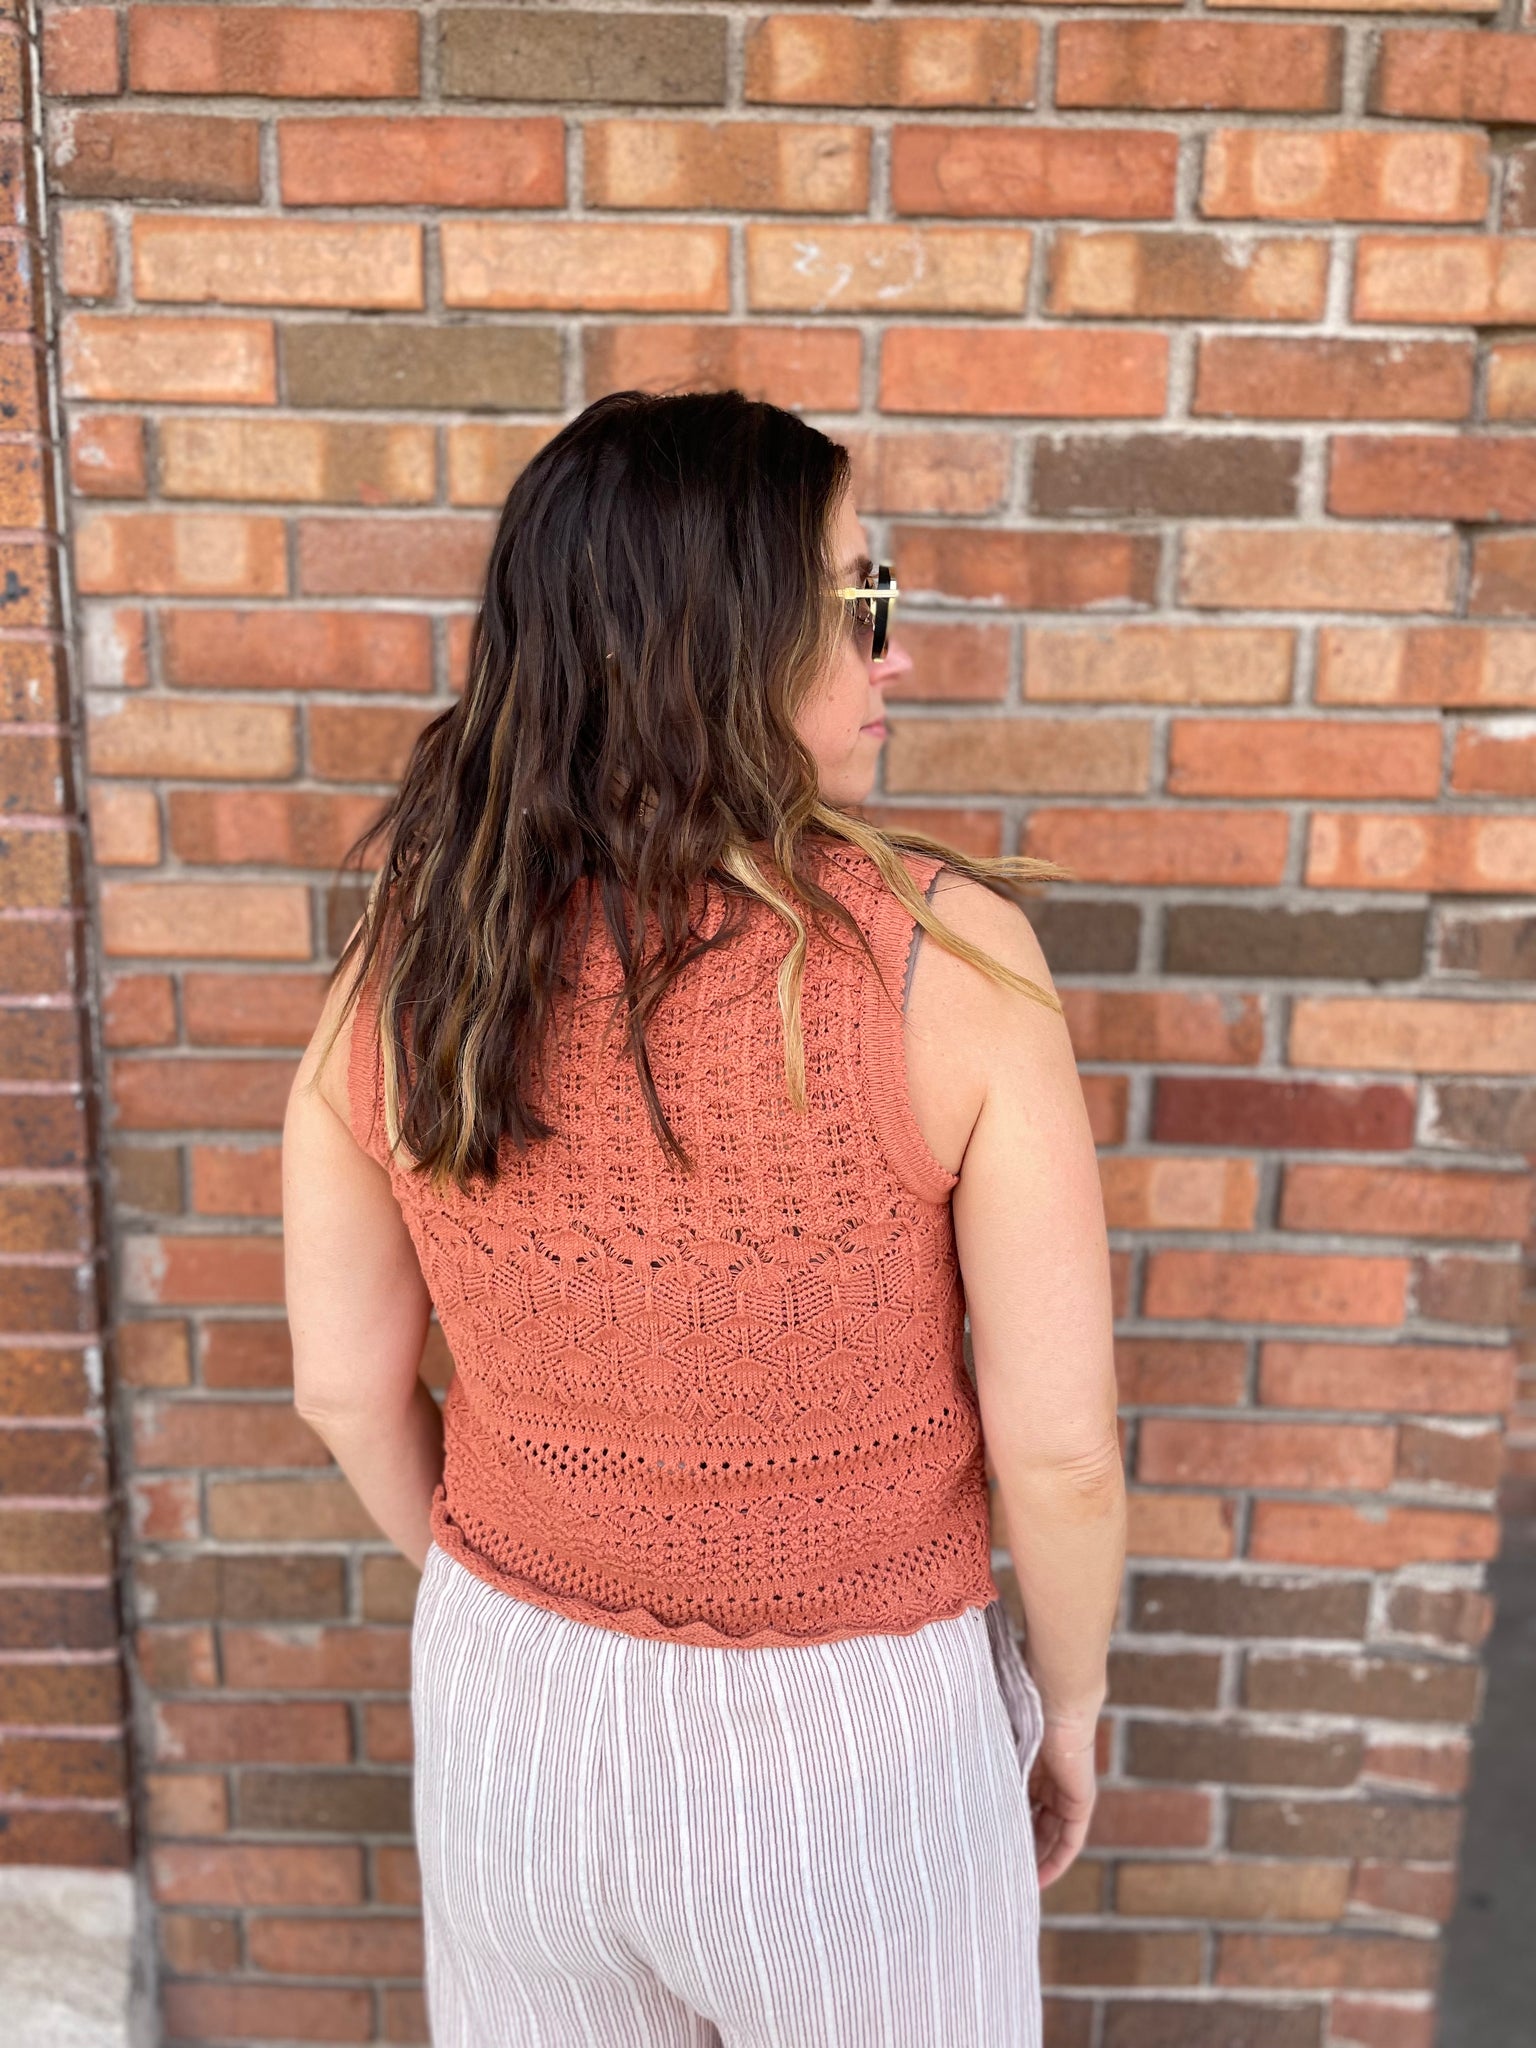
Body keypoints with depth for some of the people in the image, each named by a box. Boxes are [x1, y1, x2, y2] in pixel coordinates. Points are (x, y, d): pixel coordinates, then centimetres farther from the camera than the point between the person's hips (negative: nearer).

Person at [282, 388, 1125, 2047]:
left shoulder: (405, 961, -13)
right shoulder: (945, 955, -23)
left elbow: (345, 1388, -2)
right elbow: (1057, 1447, -17)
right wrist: (1071, 1708, 2)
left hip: (510, 1719, 3)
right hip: (855, 1743, -2)